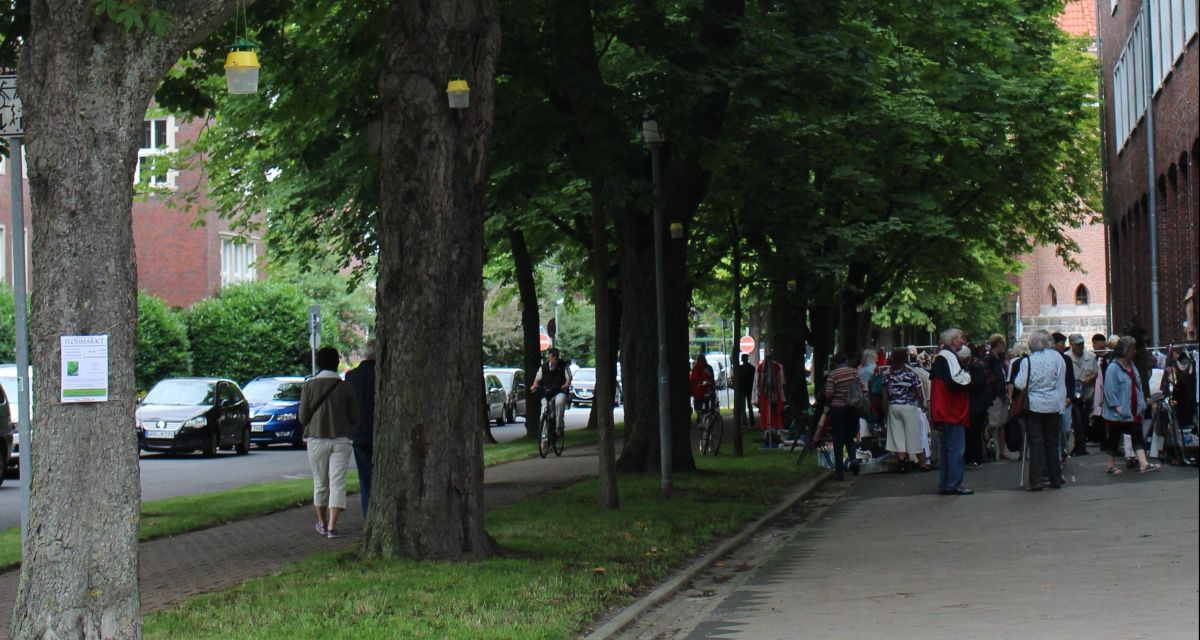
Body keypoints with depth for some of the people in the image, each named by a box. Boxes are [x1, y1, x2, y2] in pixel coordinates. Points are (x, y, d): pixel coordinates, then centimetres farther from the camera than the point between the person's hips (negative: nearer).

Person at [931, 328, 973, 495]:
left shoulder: (940, 357, 16)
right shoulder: (949, 357, -15)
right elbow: (955, 381, -25)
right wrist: (967, 376, -6)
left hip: (943, 411, 10)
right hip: (953, 412, -10)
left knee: (946, 448, 14)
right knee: (956, 448, -8)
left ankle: (944, 485, 17)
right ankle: (954, 485, -8)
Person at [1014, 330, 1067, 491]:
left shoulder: (1029, 360, -11)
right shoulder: (1057, 357, -3)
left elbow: (1020, 384, -12)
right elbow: (1061, 384, 1)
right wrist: (1061, 405, 8)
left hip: (1034, 406, -2)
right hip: (1053, 406, 2)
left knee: (1035, 443, 1)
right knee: (1052, 443, 12)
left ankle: (1035, 481, -3)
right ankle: (1055, 479, 16)